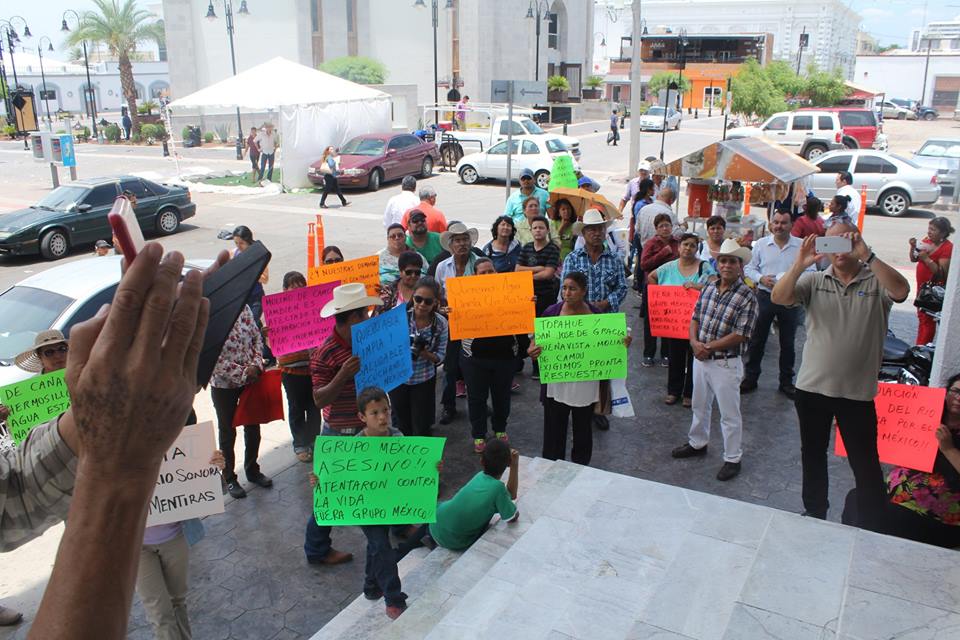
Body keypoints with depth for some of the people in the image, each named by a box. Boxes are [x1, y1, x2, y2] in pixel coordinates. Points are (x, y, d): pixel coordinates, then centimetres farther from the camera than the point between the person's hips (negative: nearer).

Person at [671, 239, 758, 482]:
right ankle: (697, 443, 43)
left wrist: (708, 347, -16)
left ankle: (732, 459, 21)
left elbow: (740, 335, -19)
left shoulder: (747, 296, -16)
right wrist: (694, 342, -11)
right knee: (700, 406, 23)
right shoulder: (709, 288, 3)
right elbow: (695, 318, 8)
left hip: (726, 363, -6)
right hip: (700, 358, 6)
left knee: (729, 414, 7)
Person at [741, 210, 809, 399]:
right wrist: (761, 279, -13)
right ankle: (750, 378, 20)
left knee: (788, 343, 11)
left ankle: (786, 382, 25)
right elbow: (749, 268, 6)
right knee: (757, 339, 7)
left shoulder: (802, 246, -3)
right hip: (765, 296, 1)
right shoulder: (761, 244, 2)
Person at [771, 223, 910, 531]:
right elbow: (778, 298, -14)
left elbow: (901, 291, -24)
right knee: (813, 455, 19)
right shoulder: (815, 280, 1)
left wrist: (867, 256, -32)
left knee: (865, 464, 5)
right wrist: (800, 264, -28)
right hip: (812, 388, 3)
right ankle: (815, 514, 38)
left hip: (857, 392, -3)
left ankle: (872, 531, 19)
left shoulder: (877, 280, -2)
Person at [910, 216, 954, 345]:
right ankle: (920, 346, 29)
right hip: (922, 286, 8)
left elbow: (942, 273, -25)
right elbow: (913, 259, 9)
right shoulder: (927, 241, 3)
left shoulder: (947, 248, -19)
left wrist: (926, 258, -31)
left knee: (927, 319, -3)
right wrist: (913, 247, -8)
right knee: (921, 316, 17)